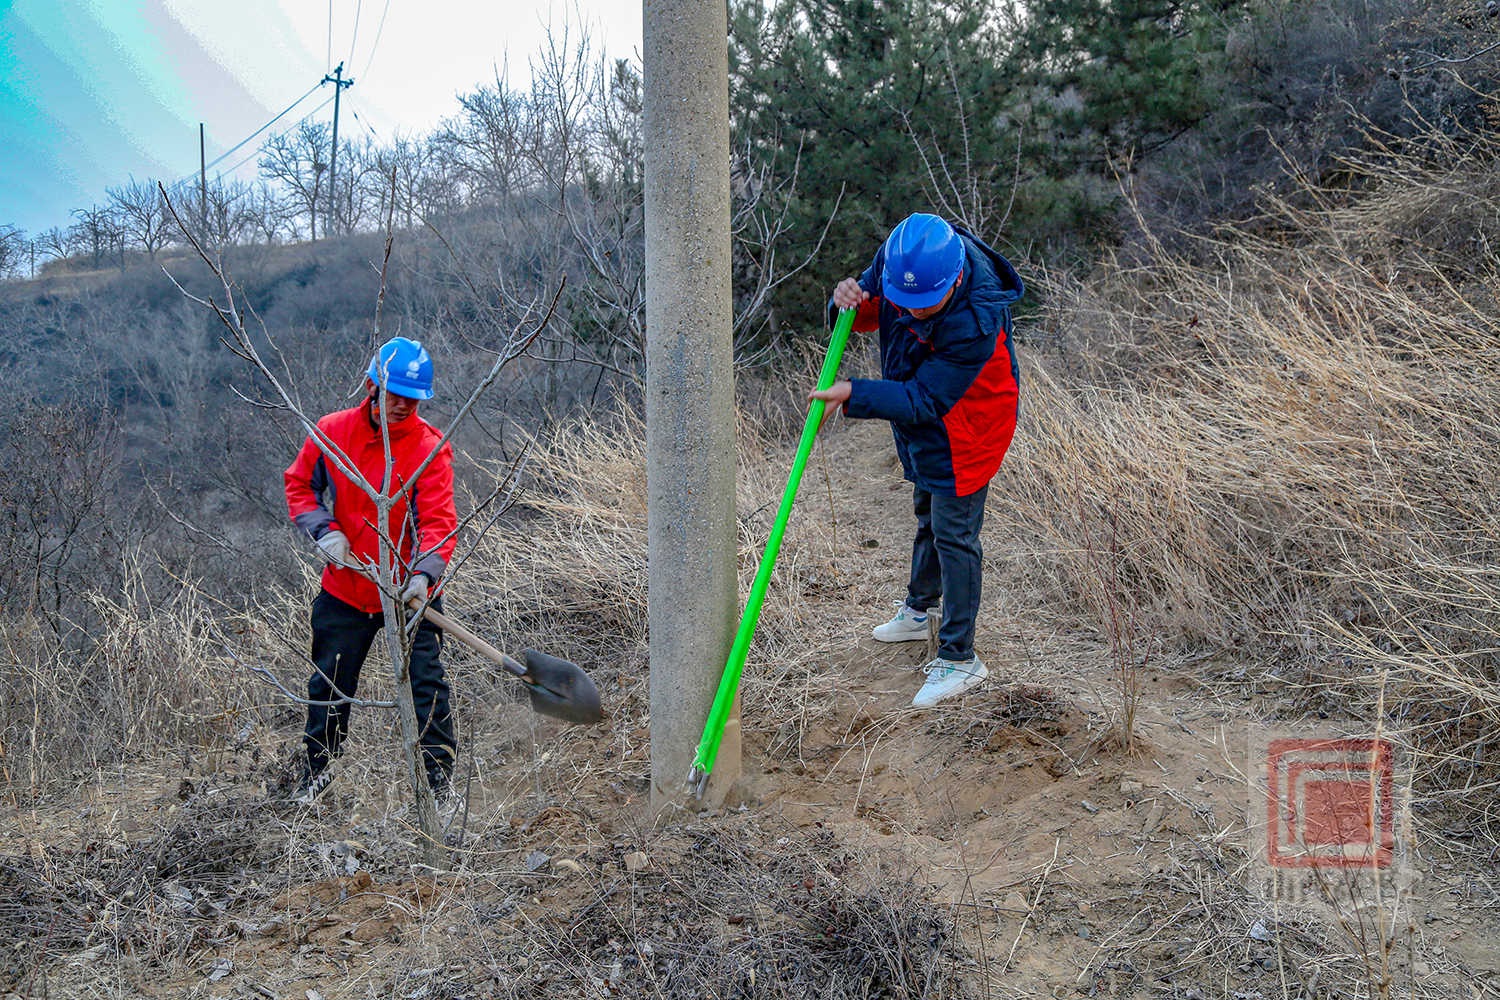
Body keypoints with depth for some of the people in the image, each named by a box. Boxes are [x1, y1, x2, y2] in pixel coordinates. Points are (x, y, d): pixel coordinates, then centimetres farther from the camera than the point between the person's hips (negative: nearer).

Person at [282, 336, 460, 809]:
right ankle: (314, 772, 37)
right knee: (329, 684, 15)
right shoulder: (331, 431, -5)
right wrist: (323, 530, -9)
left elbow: (438, 519, -20)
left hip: (409, 592, -2)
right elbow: (298, 484, 8)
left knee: (427, 684, -2)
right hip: (345, 588, 3)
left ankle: (441, 778, 14)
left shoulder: (430, 446, -13)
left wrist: (425, 573, -36)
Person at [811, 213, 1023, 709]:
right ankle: (919, 610, 47)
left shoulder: (976, 320, -39)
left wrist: (854, 394, -43)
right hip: (920, 423, 8)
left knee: (954, 534, -4)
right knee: (928, 515, 25)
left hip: (966, 426, -8)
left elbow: (924, 401, -35)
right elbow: (868, 313, -2)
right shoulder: (897, 255, -19)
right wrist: (849, 302, -26)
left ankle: (959, 658, 8)